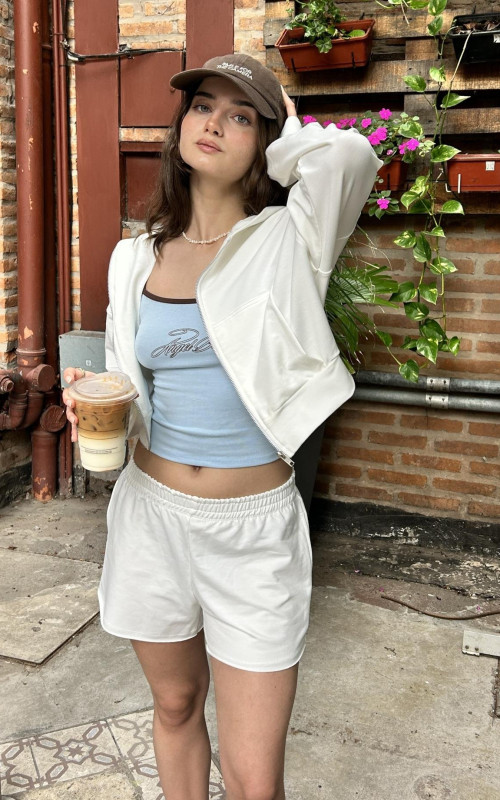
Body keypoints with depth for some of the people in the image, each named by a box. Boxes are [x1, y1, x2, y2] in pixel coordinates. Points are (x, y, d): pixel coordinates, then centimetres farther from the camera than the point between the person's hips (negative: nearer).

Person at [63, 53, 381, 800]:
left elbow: (351, 156, -28)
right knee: (176, 706, 23)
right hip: (153, 514, 4)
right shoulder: (136, 259, 4)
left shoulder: (286, 241, -7)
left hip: (255, 528, -3)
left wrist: (290, 144, -7)